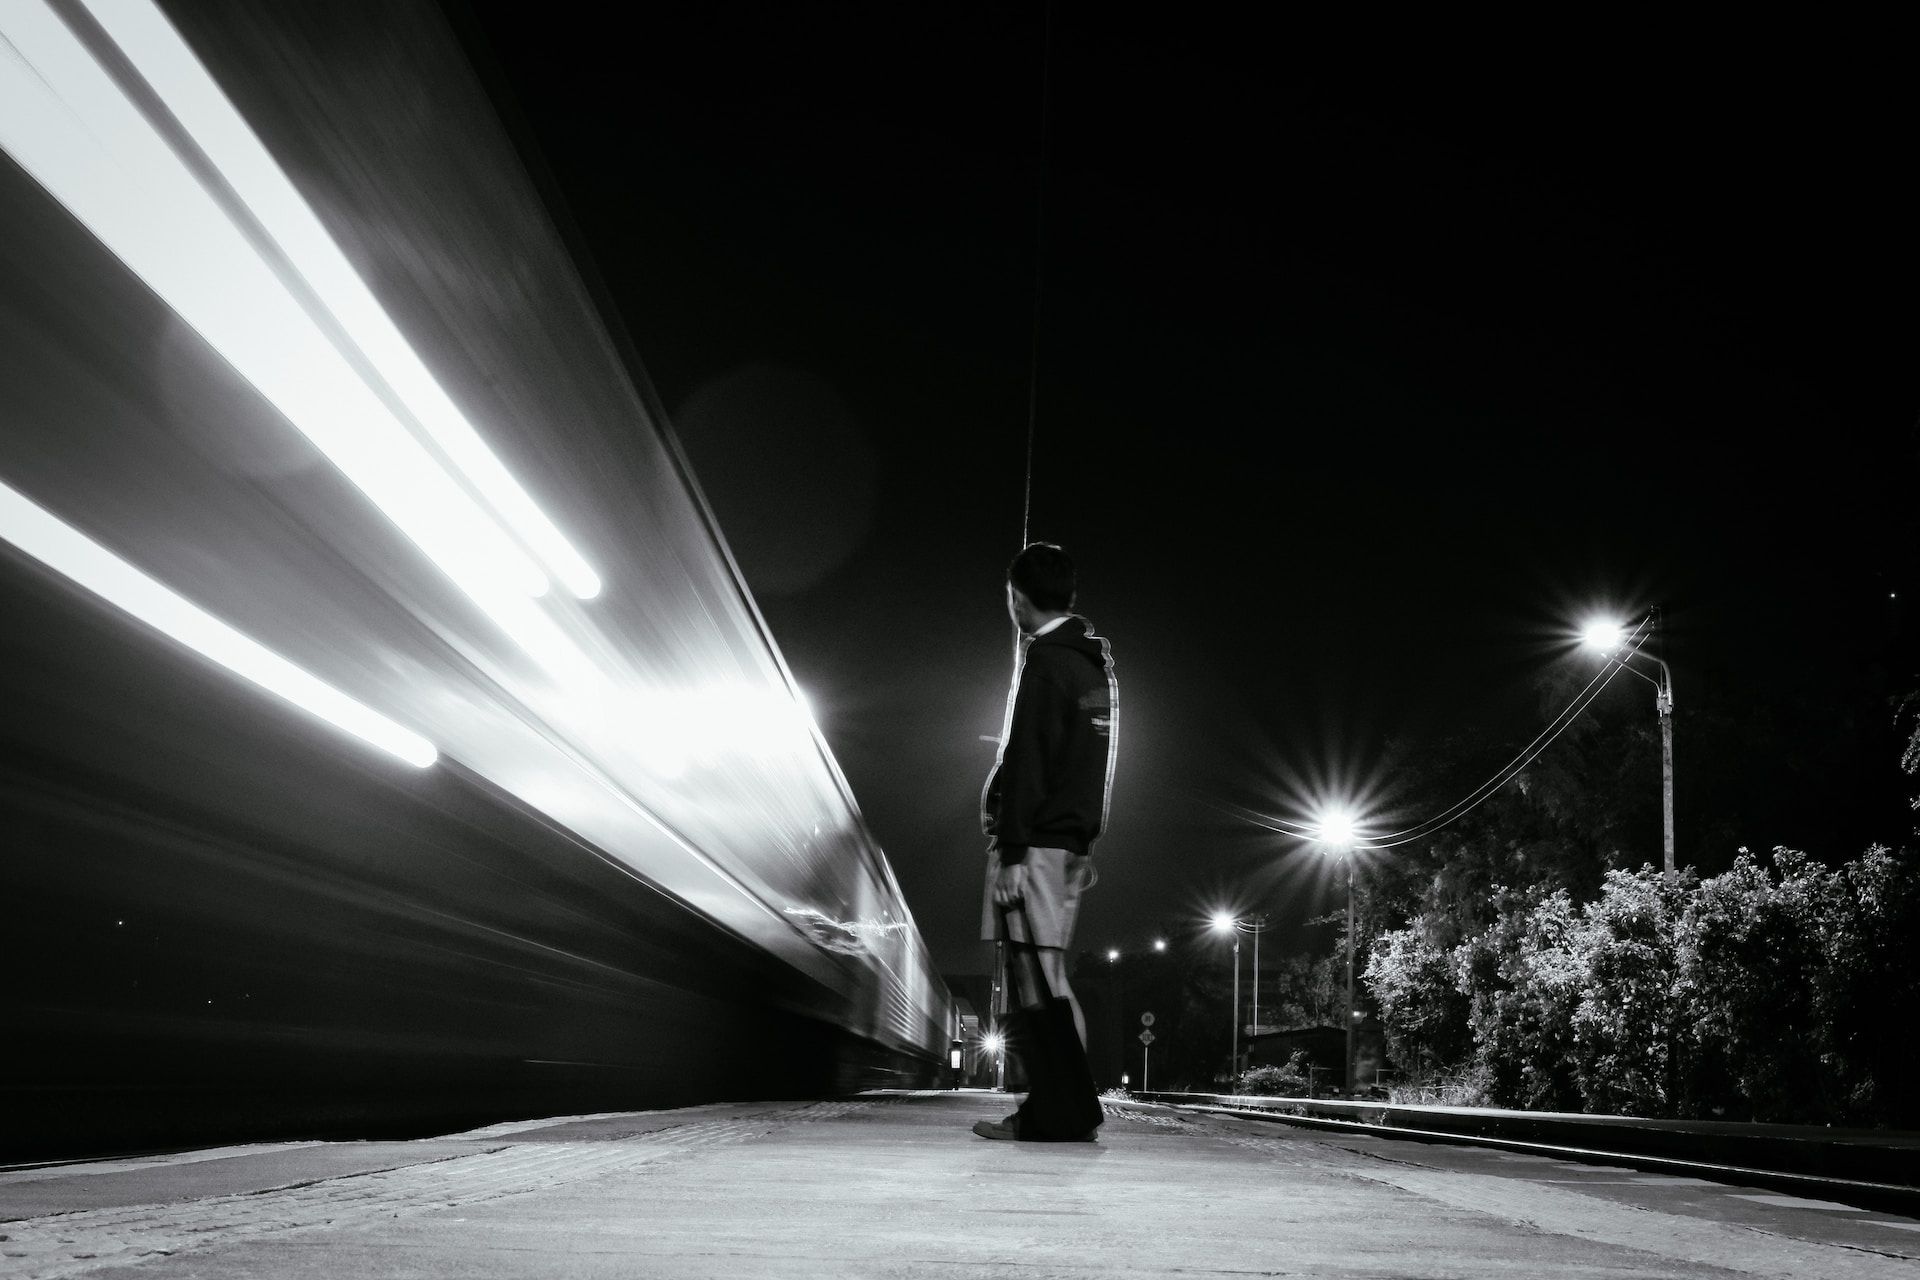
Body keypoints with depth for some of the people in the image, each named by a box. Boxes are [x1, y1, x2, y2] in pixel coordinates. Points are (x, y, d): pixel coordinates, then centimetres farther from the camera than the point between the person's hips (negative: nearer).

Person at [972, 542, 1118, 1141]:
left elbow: (1025, 760, -18)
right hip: (1074, 840, 9)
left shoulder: (1045, 660, -11)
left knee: (1038, 978, -9)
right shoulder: (1095, 661, 18)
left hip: (1037, 840, -9)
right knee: (1047, 978, 11)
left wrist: (1012, 852, -20)